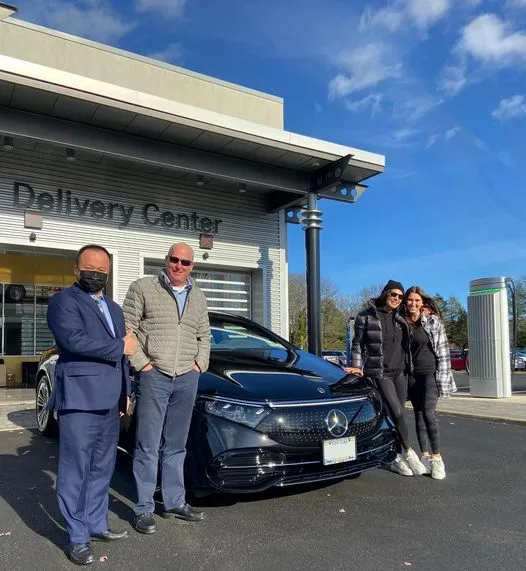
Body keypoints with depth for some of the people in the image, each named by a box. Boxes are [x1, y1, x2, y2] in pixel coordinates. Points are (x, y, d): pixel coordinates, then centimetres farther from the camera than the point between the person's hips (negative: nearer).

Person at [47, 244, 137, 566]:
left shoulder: (114, 308, 19)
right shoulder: (64, 301, -5)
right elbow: (73, 340, -21)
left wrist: (125, 392, 17)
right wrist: (120, 347, -13)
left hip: (109, 401, 8)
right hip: (80, 400, -7)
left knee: (102, 469, 16)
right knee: (76, 471, 1)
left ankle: (97, 524, 29)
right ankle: (78, 537, 12)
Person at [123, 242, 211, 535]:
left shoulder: (198, 297, 15)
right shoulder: (143, 288, -1)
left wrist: (200, 363, 8)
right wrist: (142, 363, -10)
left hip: (187, 379, 5)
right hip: (154, 376, -5)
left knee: (176, 445, 14)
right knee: (148, 446, 1)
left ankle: (175, 502, 25)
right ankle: (144, 509, 12)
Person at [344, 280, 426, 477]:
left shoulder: (400, 318, 11)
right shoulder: (366, 316, -5)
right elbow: (358, 344, -1)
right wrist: (357, 366, -8)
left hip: (400, 372, 6)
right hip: (380, 373, -5)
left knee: (397, 414, 7)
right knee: (397, 413, -14)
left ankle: (396, 458, 18)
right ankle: (408, 452, 4)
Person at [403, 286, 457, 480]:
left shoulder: (433, 321, -3)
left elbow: (442, 350, -3)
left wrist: (441, 376, -9)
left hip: (429, 372, -4)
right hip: (411, 374, 4)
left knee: (428, 412, -15)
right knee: (418, 414, 6)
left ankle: (437, 458, -6)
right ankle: (425, 456, 14)